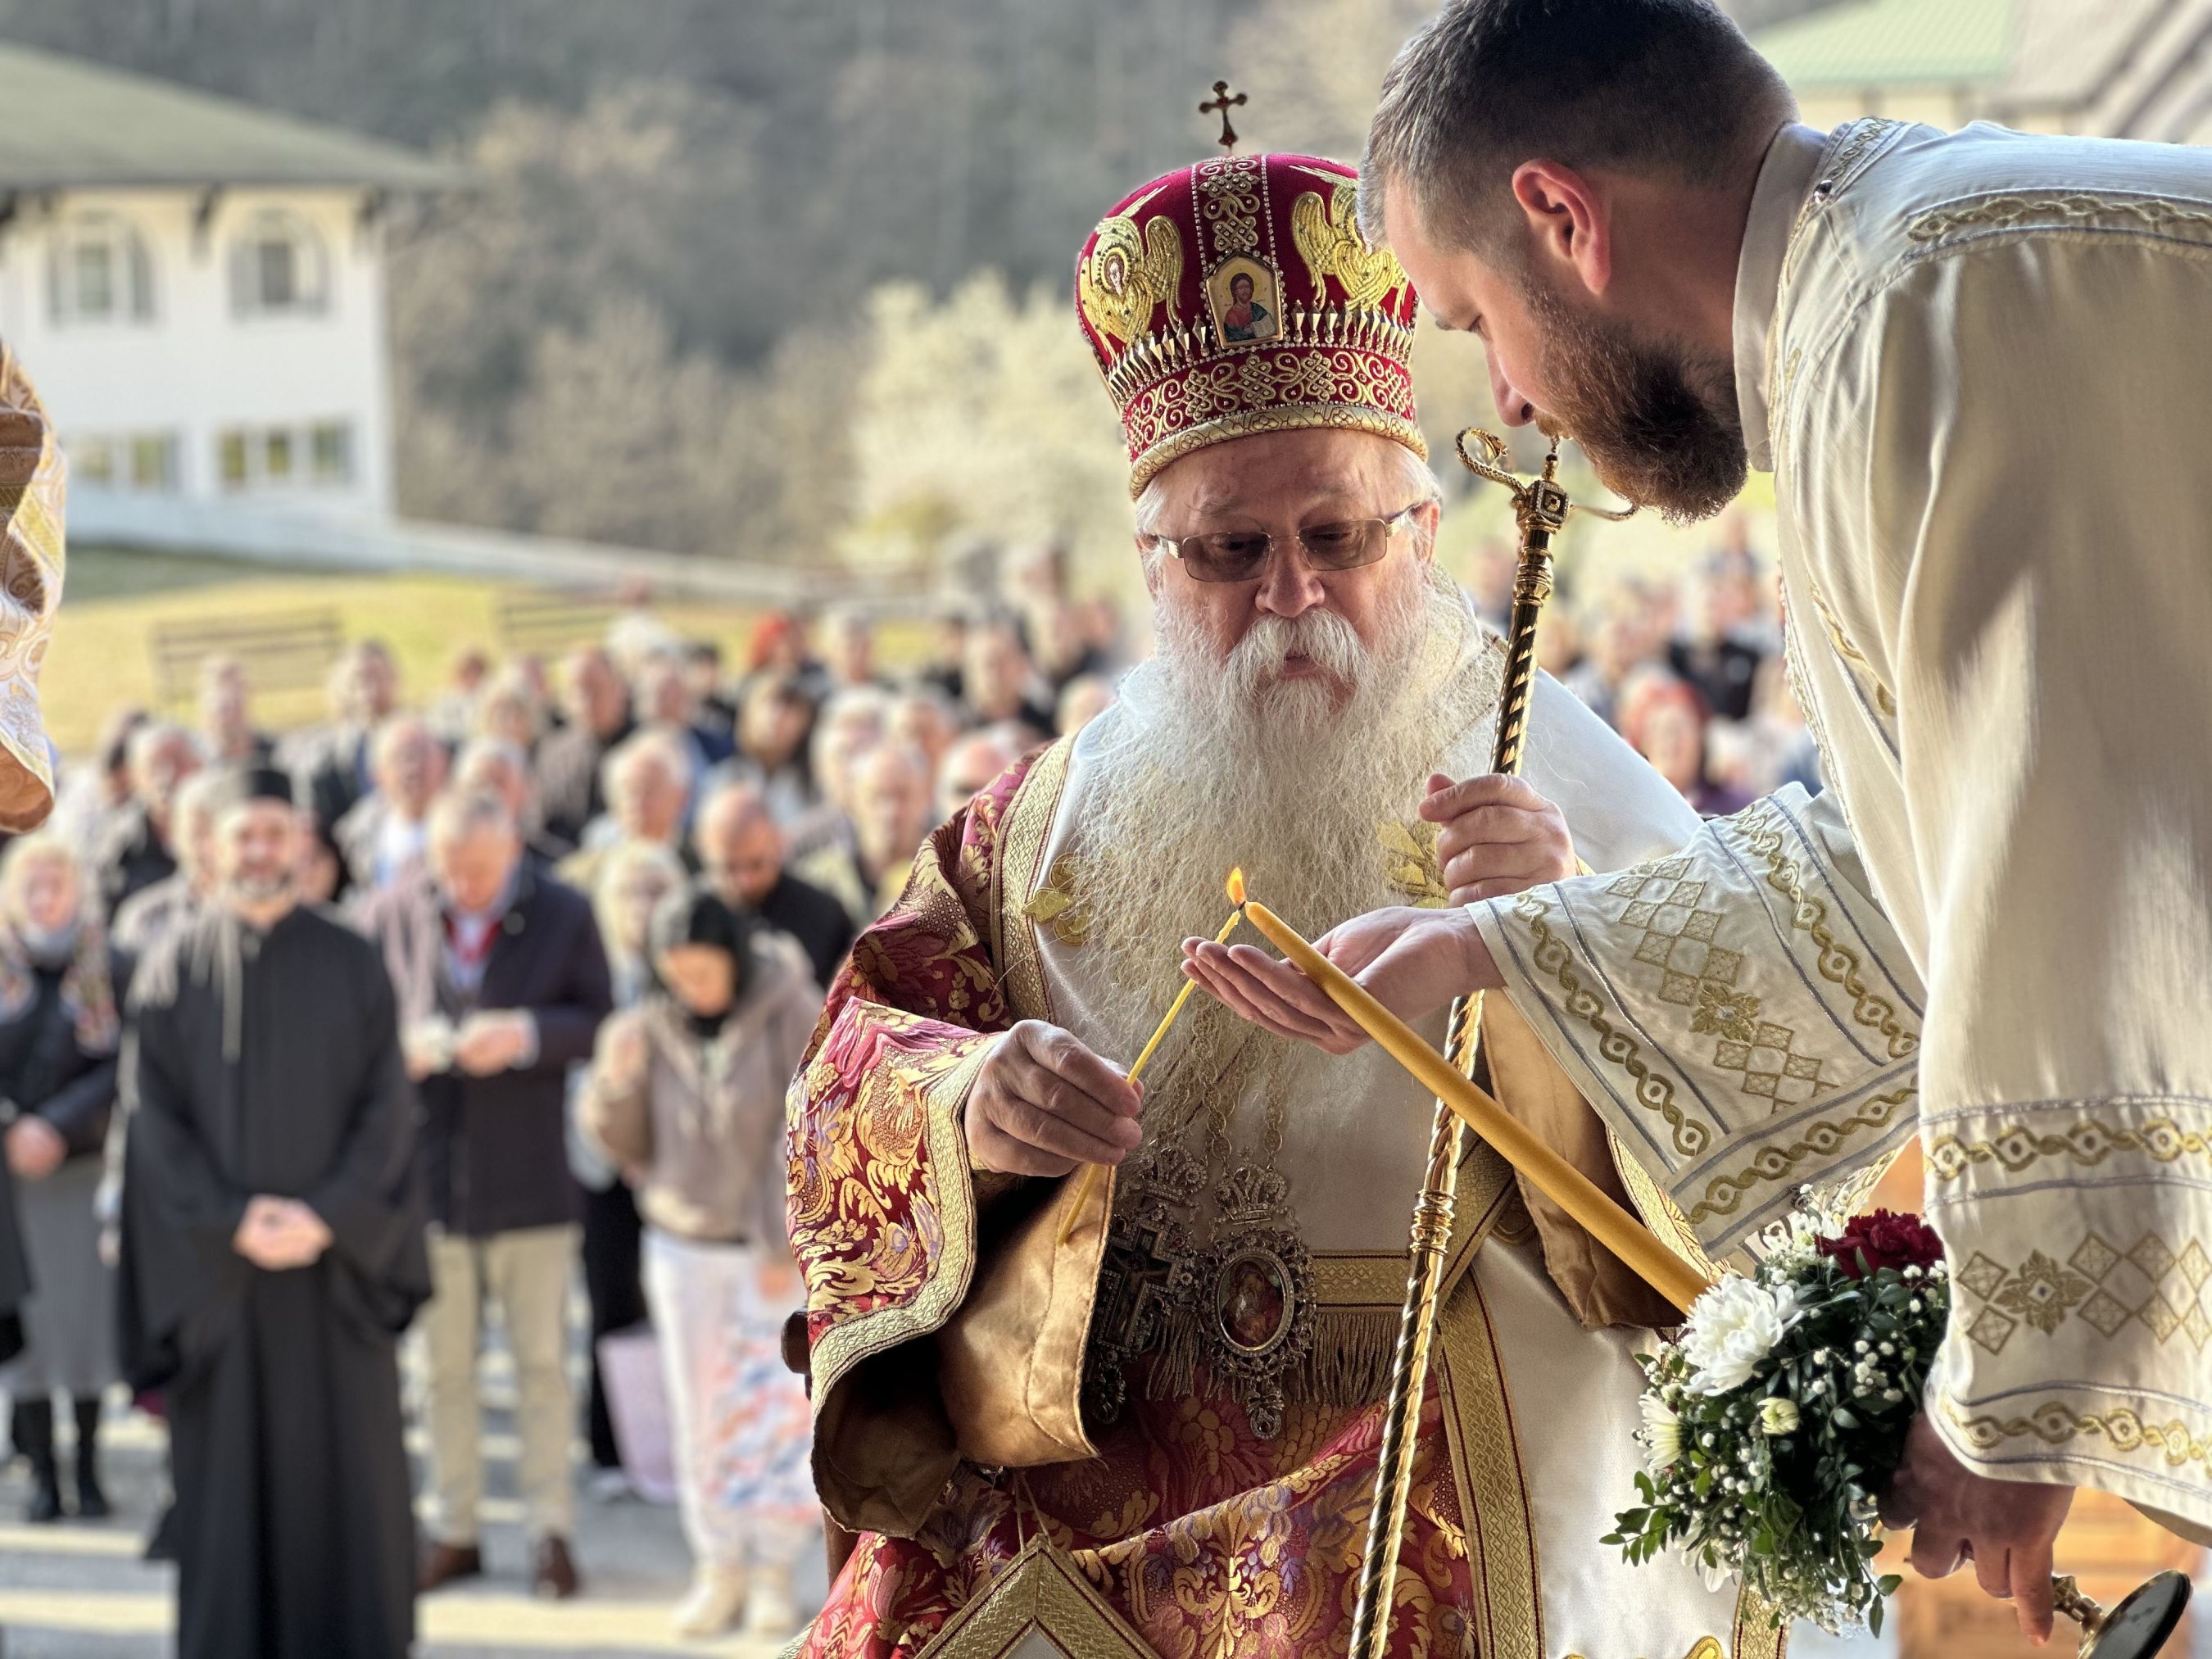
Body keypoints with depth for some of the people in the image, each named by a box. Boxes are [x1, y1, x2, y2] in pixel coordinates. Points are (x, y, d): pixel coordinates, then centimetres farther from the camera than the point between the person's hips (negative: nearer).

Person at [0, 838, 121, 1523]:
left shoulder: (108, 968, 0)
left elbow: (122, 1068, -6)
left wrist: (58, 1127, -15)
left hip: (85, 1166, 0)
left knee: (85, 1308, 1)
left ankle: (88, 1472, 11)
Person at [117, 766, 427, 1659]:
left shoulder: (352, 966, 5)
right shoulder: (173, 971, 4)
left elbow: (387, 1108, 0)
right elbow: (154, 1118, -1)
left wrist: (326, 1217, -13)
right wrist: (232, 1221, -12)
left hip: (336, 1258, 0)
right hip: (212, 1261, 0)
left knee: (347, 1463, 0)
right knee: (225, 1468, 1)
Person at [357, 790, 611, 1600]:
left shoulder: (564, 915, -1)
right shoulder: (391, 913, 2)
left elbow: (596, 1018, -2)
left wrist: (527, 1034, -19)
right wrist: (396, 1045, -14)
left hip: (527, 1168, -2)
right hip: (427, 1166, 2)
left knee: (542, 1359, 2)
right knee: (443, 1361, 9)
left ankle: (550, 1527, 9)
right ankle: (453, 1527, 18)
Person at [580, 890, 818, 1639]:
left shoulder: (792, 1013, -11)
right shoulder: (654, 1028, 0)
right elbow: (624, 1139, 5)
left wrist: (782, 1246, -15)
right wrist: (616, 1081, -15)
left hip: (779, 1245, -3)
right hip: (683, 1246, 3)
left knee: (773, 1408, -5)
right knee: (702, 1413, 4)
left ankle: (773, 1573, 6)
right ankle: (719, 1569, 14)